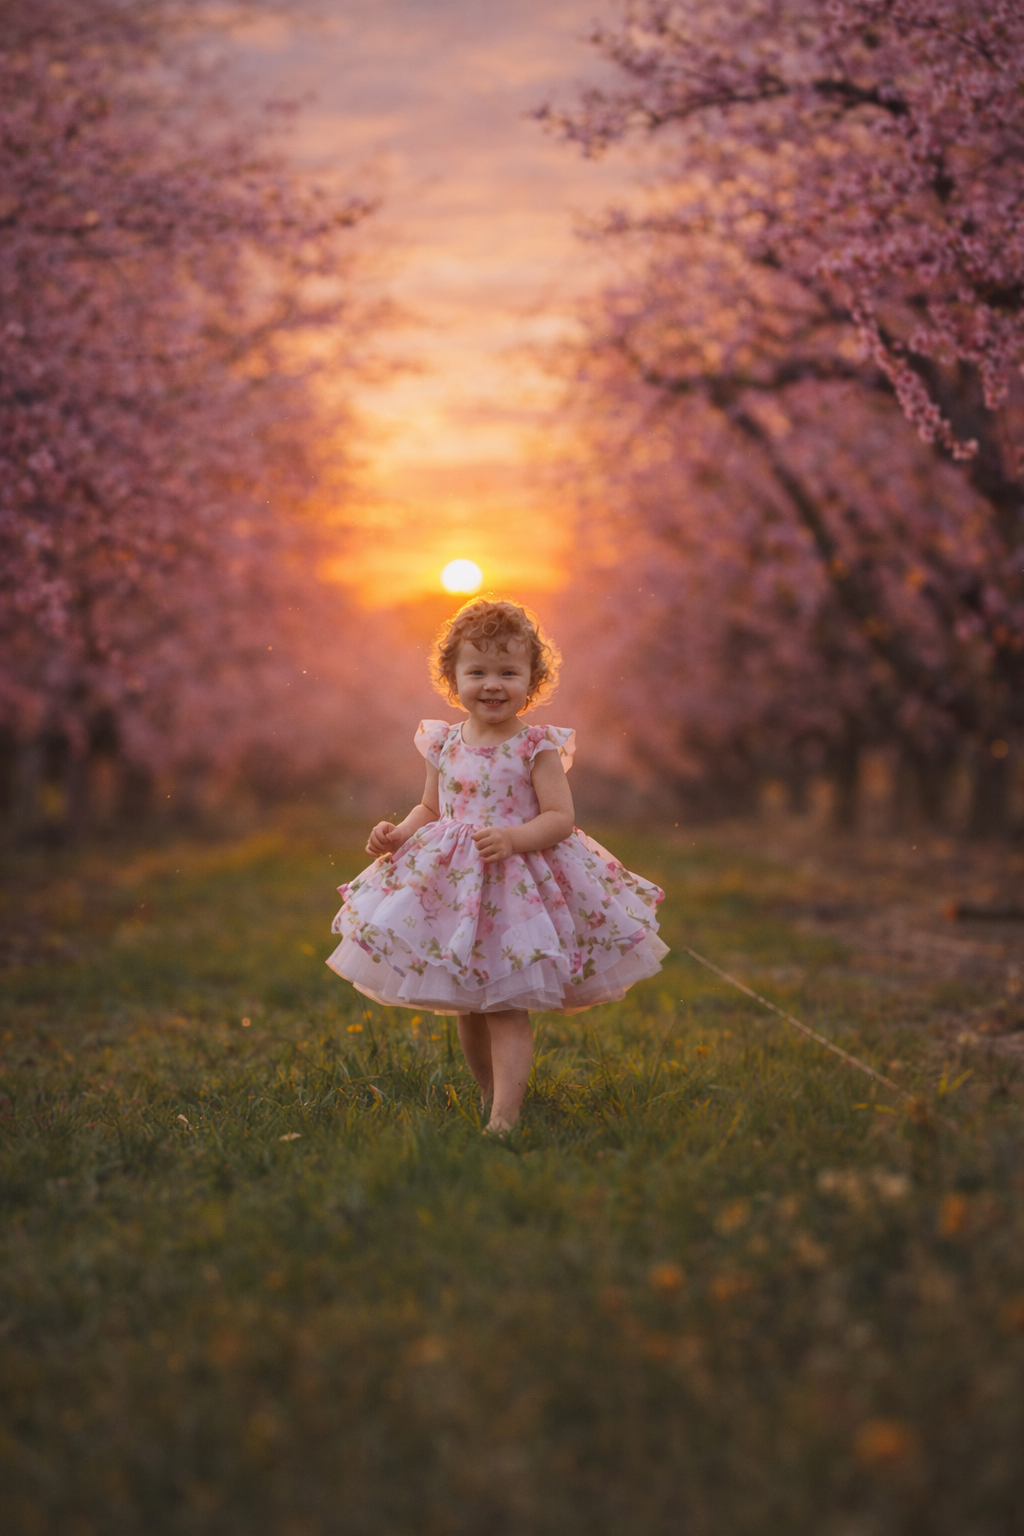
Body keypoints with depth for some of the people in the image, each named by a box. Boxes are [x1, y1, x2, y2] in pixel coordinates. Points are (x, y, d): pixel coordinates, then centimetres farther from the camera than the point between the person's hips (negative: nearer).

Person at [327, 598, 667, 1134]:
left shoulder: (537, 748, -9)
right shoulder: (444, 745, 5)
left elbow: (560, 817, -12)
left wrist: (513, 837, -27)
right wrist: (397, 834, 0)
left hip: (518, 885, -5)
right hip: (452, 886, 5)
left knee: (506, 1007, -9)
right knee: (466, 1008, 13)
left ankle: (505, 1116, -9)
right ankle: (489, 1095, 31)